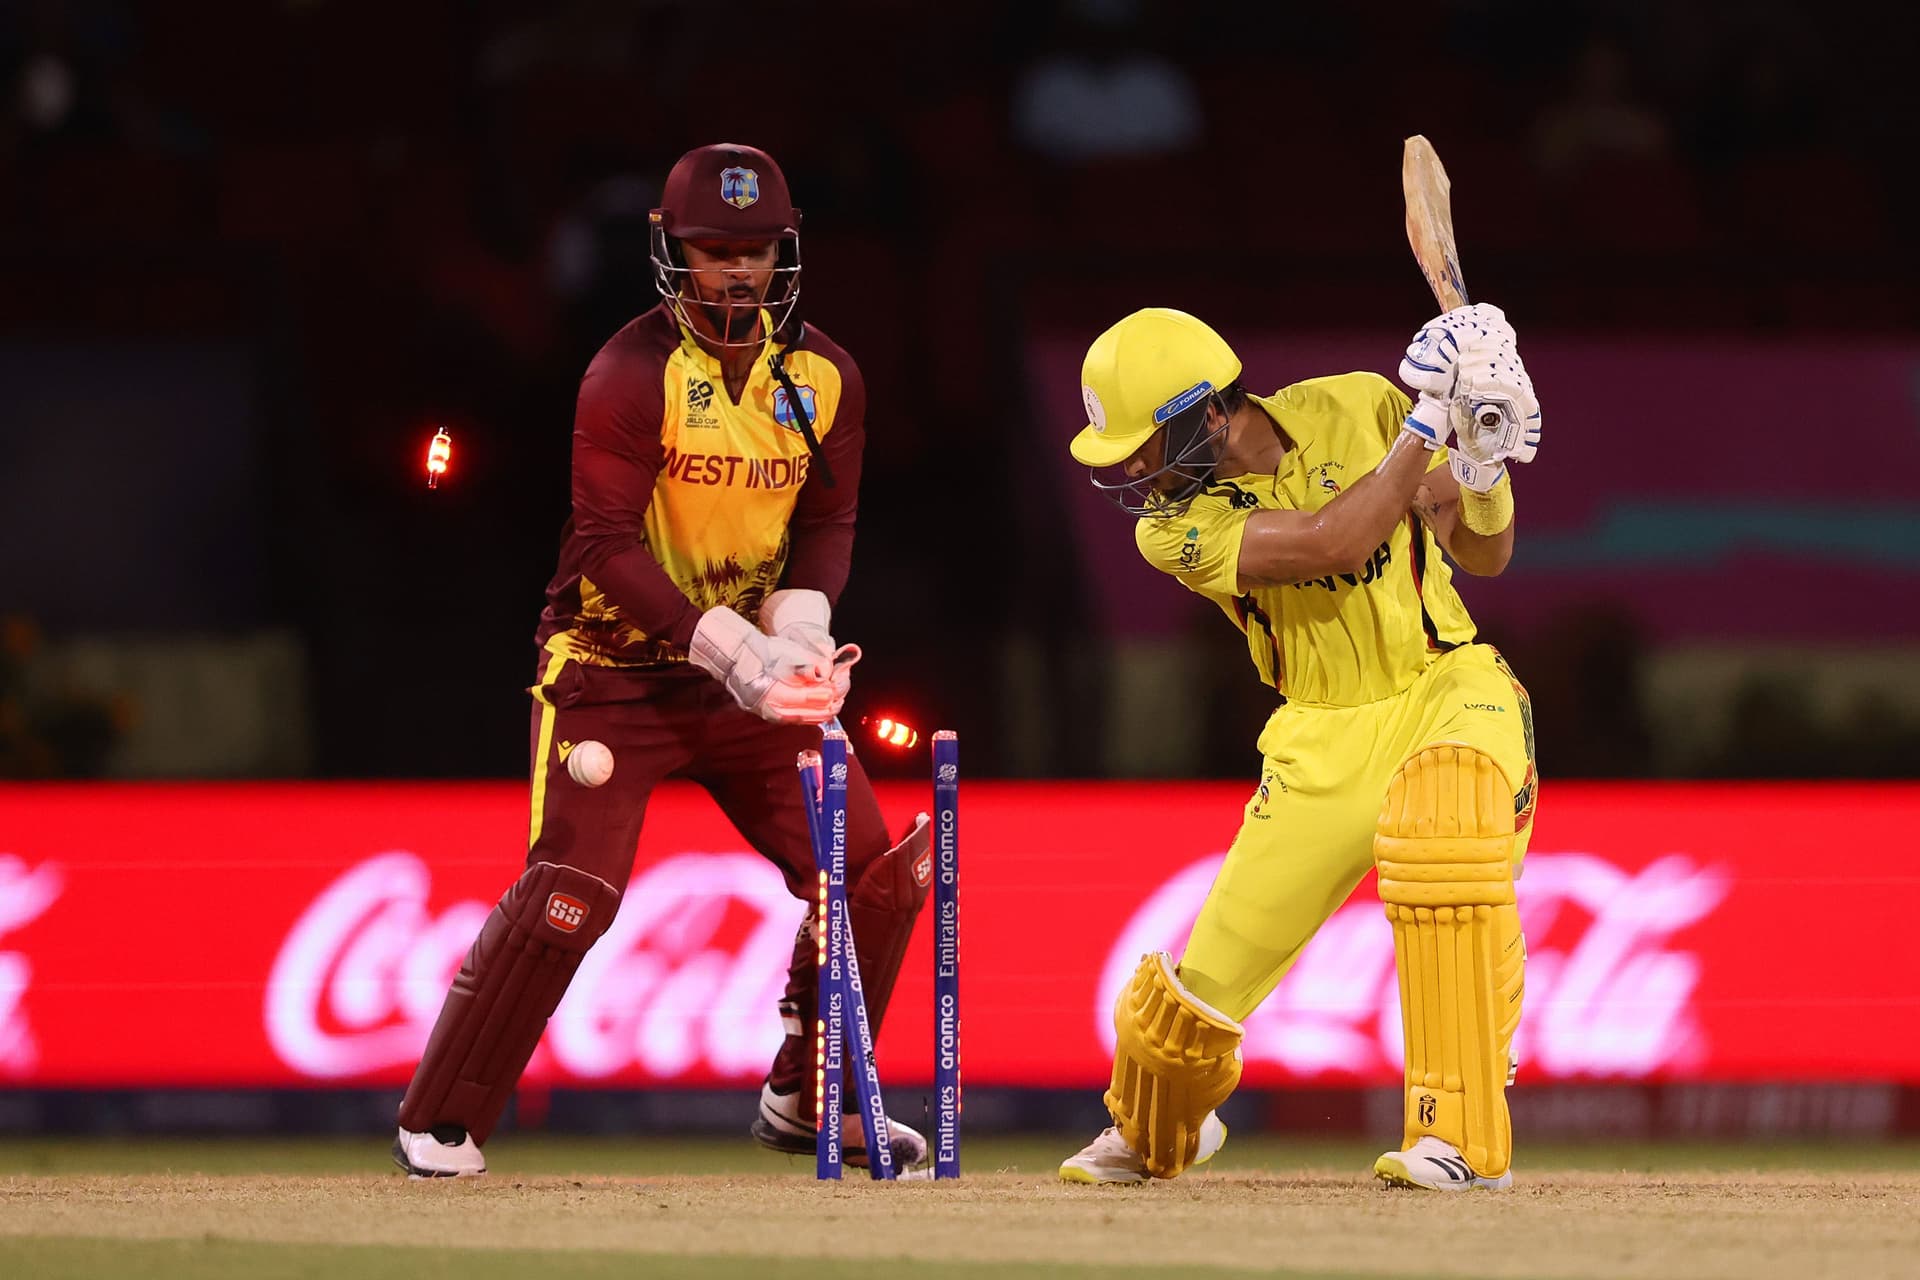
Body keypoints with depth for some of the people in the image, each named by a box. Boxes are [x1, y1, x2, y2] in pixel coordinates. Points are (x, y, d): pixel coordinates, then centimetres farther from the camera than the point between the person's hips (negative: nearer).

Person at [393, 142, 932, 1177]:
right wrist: (729, 649, -29)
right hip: (613, 666, -6)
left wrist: (796, 633, -14)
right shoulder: (631, 375, -17)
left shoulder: (824, 376, 1)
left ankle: (807, 1101, 20)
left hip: (747, 671, 6)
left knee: (875, 872, 2)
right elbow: (609, 546, -21)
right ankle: (440, 1125, -7)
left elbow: (827, 521, 6)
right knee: (569, 891, -17)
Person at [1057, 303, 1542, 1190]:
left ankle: (1464, 1136, -34)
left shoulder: (1355, 411, -7)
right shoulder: (1174, 523, -11)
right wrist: (1426, 422, -27)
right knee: (1204, 985, 1)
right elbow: (1330, 542, -26)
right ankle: (1150, 1136, 38)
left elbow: (1484, 555, -1)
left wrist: (1485, 469, -21)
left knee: (1442, 832, -36)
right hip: (1326, 742, 1)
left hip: (1445, 687, -1)